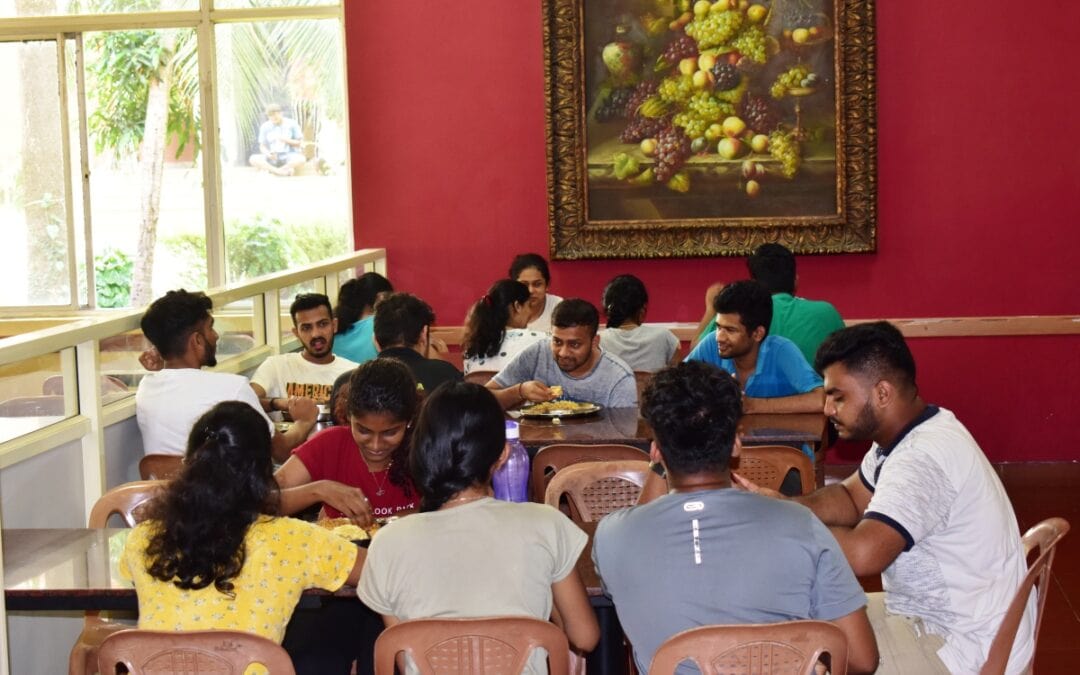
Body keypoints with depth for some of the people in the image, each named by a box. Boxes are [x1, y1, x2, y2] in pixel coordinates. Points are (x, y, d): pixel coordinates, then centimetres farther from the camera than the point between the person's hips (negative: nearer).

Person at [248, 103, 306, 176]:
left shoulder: (292, 124, 0)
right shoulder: (265, 127, 5)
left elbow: (299, 143, 1)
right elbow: (262, 146, 6)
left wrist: (287, 140, -17)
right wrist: (268, 154, -16)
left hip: (289, 157, -2)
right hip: (272, 158, 2)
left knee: (301, 158, -37)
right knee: (253, 159, -28)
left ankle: (273, 170, -32)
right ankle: (284, 171, -40)